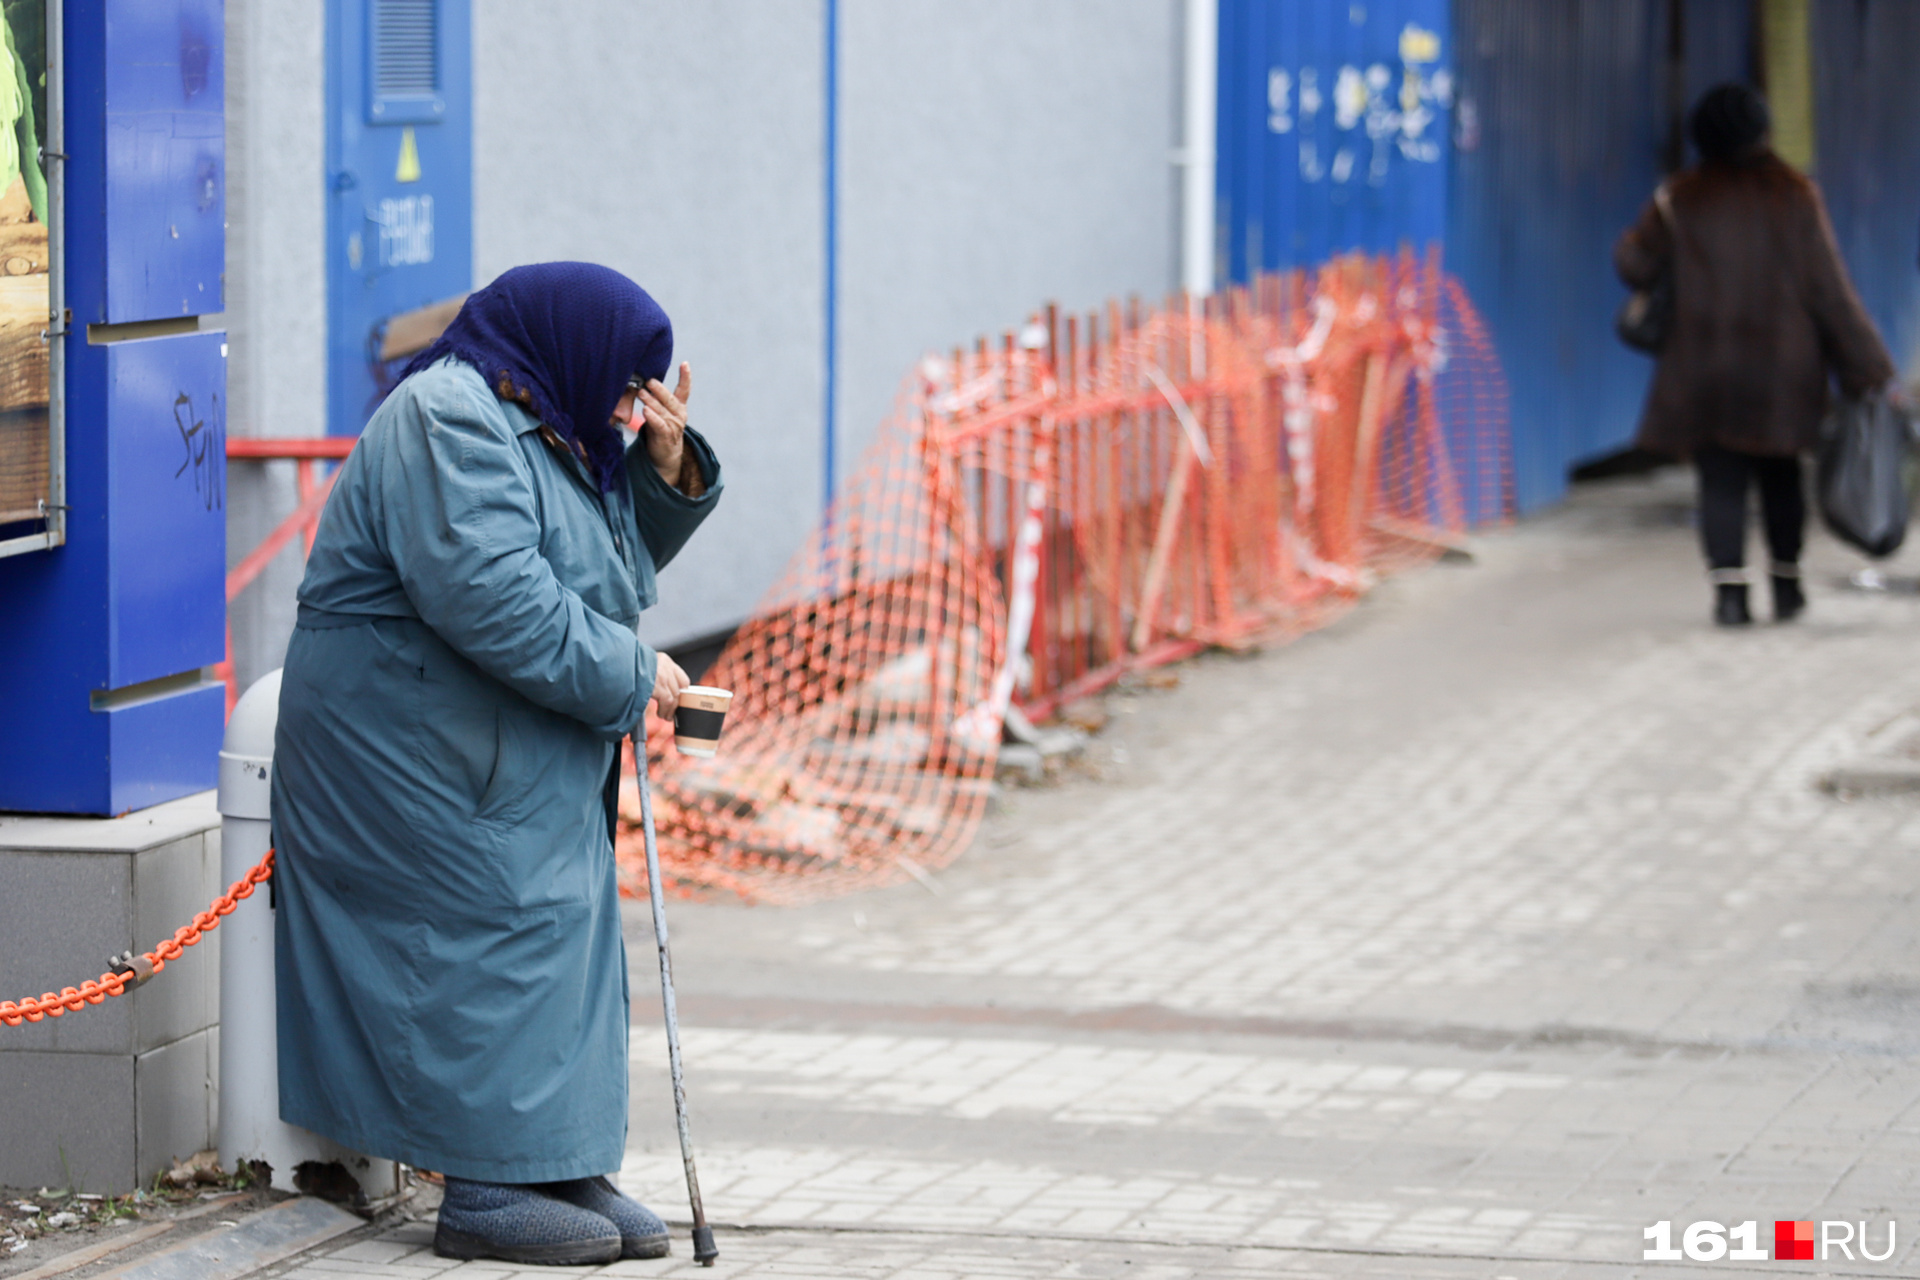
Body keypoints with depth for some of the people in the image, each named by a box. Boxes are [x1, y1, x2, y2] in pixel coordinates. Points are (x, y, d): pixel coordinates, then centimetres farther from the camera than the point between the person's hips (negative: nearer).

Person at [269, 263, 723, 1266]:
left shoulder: (537, 429, 16)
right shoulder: (447, 422, -18)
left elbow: (621, 557, 23)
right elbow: (494, 600, -28)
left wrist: (666, 469, 4)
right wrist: (630, 675, -19)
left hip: (517, 762, 11)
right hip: (414, 745, -11)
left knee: (564, 942, 8)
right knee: (495, 936, -11)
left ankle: (558, 1171, 12)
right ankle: (489, 1190, -7)